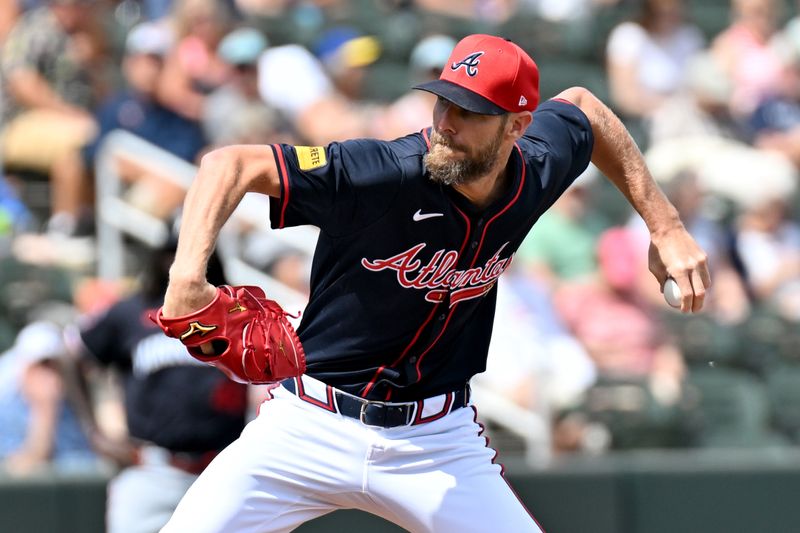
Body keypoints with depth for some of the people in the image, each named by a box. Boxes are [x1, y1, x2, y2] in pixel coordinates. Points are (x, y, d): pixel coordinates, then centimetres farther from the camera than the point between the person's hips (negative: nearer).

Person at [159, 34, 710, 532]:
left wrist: (666, 227, 11)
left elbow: (581, 106, 15)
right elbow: (231, 163, -24)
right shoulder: (381, 174, -23)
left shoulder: (536, 176, -8)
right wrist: (188, 275, -40)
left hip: (437, 443, 3)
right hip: (310, 427, -3)